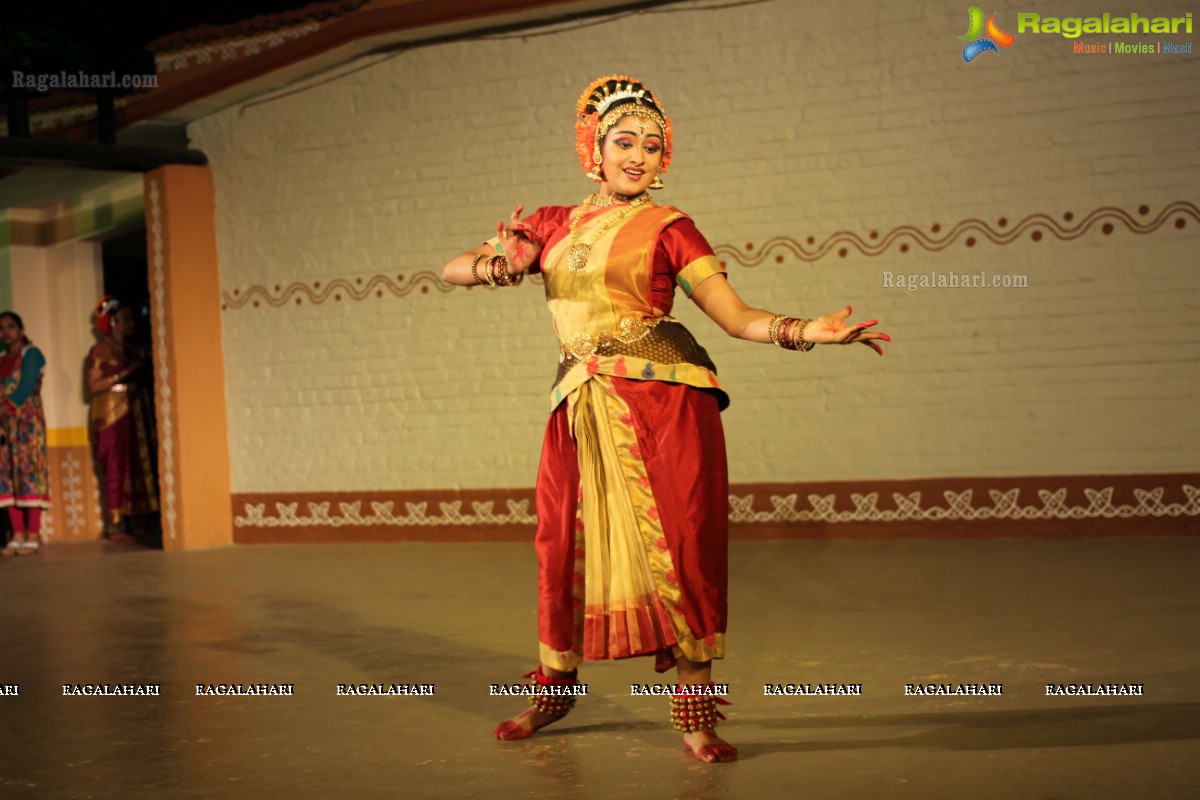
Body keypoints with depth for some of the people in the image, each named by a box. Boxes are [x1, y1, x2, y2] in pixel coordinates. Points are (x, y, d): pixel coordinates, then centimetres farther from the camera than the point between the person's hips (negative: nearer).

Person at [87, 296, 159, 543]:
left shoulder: (134, 349, 16)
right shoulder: (100, 350, -2)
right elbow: (93, 386, -10)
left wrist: (141, 369, 0)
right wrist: (123, 375, -15)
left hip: (135, 411, 7)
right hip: (111, 414, -6)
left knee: (136, 466, 1)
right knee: (115, 468, -9)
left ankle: (127, 521, 4)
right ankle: (115, 526, -9)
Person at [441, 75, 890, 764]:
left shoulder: (668, 226, 5)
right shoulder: (554, 225, 16)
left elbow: (737, 316, -2)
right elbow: (454, 269, 16)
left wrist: (810, 331, -19)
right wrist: (494, 266, -8)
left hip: (663, 402, -3)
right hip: (582, 409, 3)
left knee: (680, 544, -7)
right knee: (564, 545, 6)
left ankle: (696, 712, 2)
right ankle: (554, 688, 27)